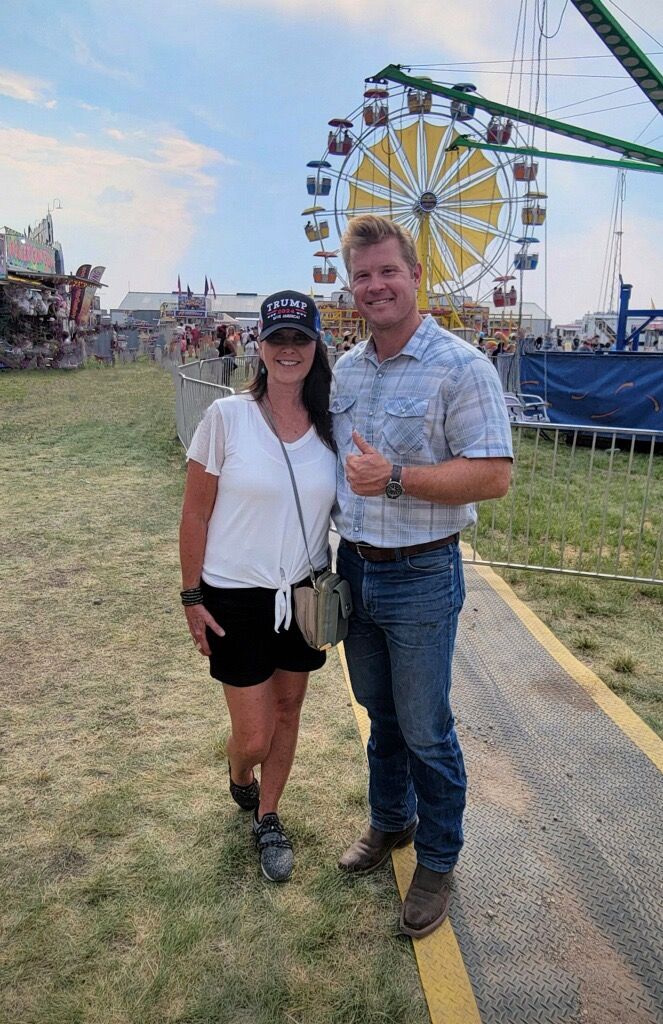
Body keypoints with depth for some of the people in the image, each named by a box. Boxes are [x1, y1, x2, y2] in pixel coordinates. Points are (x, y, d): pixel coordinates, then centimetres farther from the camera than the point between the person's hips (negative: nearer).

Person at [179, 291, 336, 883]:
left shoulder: (329, 426, -3)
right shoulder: (227, 417, -13)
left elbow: (340, 509, 8)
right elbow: (195, 516, -7)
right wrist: (192, 598, -6)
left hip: (303, 593, 4)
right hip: (237, 597, -3)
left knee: (288, 711, 16)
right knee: (254, 737, 6)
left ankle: (268, 819, 41)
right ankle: (239, 777, 44)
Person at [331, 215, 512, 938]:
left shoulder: (460, 365, -13)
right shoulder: (346, 369, 7)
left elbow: (494, 474, -19)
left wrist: (396, 478, -26)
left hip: (421, 577, -6)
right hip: (354, 568, 6)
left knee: (425, 729, 8)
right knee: (379, 713, 22)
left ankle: (437, 860, 31)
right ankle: (390, 821, 45)